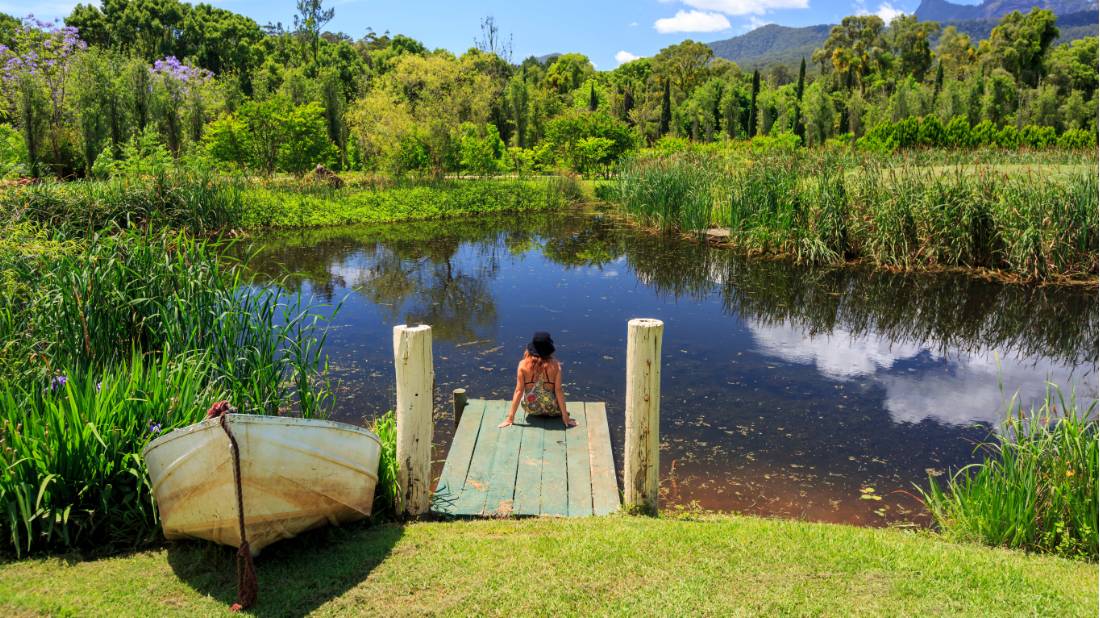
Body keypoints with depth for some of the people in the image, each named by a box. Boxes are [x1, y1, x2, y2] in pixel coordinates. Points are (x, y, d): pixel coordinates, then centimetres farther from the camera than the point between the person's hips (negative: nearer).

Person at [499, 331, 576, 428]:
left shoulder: (523, 364, -15)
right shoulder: (555, 365, -15)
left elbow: (519, 391, -14)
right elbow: (558, 391, -14)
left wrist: (510, 417, -8)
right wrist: (565, 416, -6)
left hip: (531, 409, 1)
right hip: (552, 411, -1)